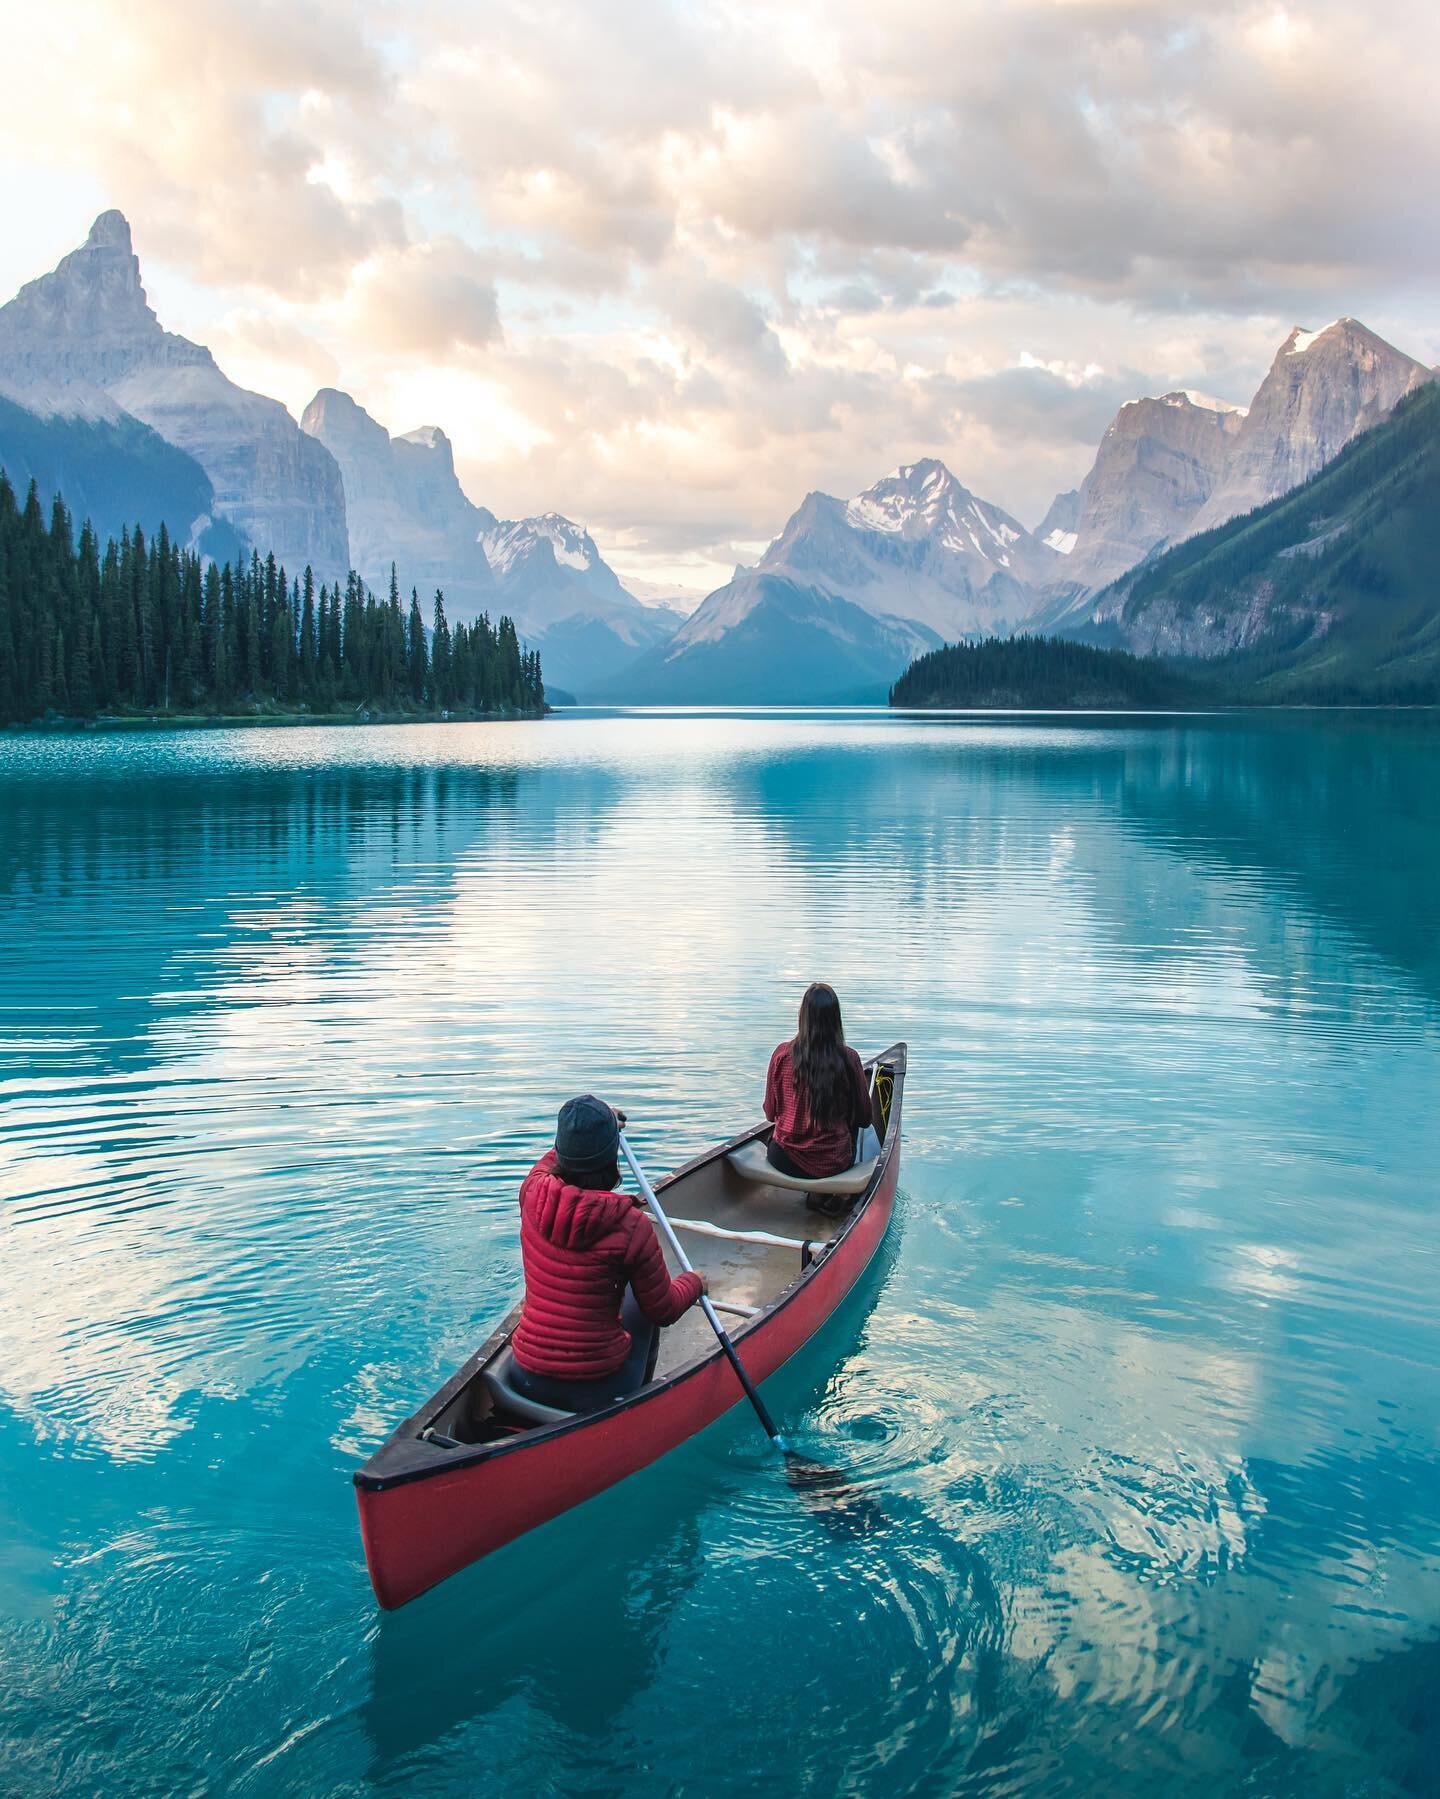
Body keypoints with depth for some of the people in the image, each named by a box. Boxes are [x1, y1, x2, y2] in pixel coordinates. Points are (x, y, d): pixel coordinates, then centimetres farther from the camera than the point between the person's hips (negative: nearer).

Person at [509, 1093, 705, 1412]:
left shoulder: (532, 1192, -9)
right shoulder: (632, 1227, -20)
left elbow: (551, 1161, 18)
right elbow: (665, 1311, -5)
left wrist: (592, 1129, 33)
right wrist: (694, 1283, 15)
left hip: (528, 1382, 4)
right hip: (599, 1392, -3)